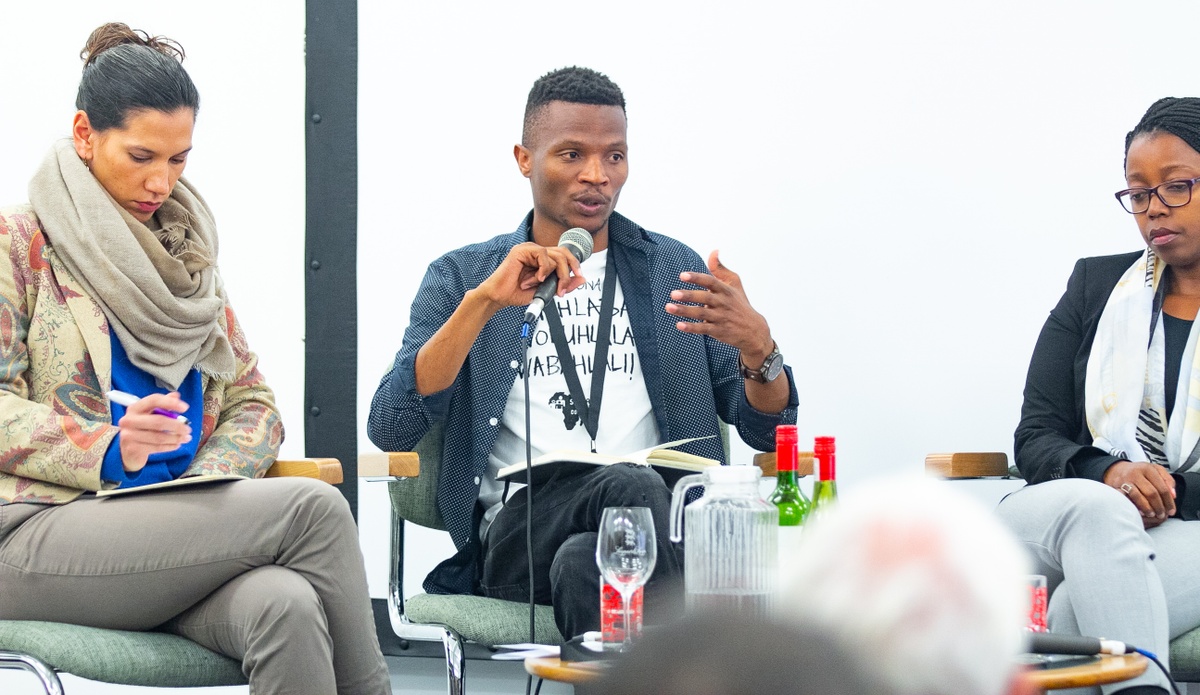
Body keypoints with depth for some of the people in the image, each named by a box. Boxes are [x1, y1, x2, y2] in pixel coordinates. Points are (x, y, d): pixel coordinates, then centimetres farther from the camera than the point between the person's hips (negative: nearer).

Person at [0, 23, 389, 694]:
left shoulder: (189, 256, 23)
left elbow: (254, 403, 20)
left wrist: (206, 479, -2)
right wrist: (110, 450, -20)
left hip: (175, 530, 5)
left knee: (287, 605, -33)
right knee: (312, 506, -26)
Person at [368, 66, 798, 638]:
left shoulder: (675, 270, 21)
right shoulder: (460, 277, 17)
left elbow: (768, 431, 16)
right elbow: (389, 430, 0)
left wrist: (756, 345, -7)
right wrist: (483, 302, -10)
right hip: (516, 532, -1)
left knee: (585, 560, -37)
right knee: (632, 486, -35)